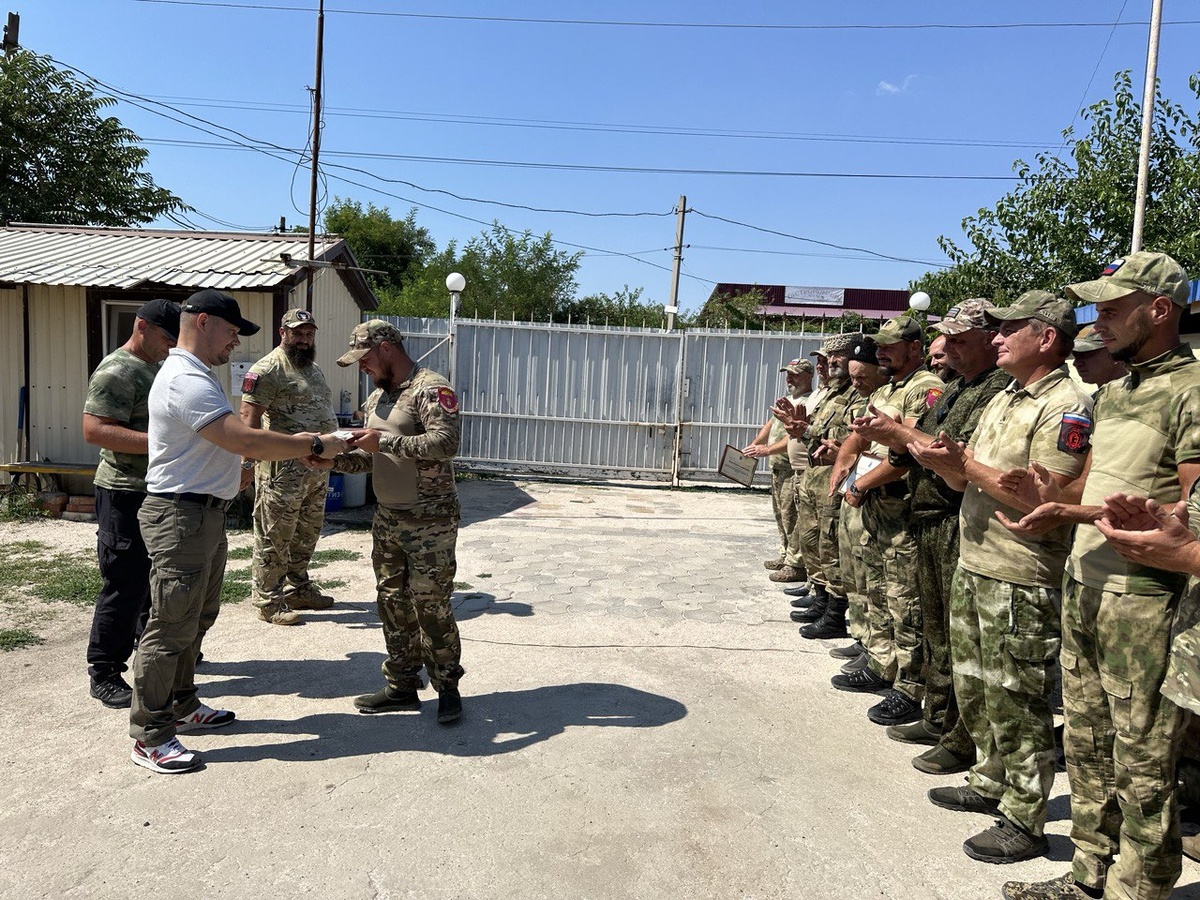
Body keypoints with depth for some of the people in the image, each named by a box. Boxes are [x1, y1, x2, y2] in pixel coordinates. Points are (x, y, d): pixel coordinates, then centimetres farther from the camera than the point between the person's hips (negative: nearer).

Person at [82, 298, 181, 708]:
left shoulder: (159, 367, 16)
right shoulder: (116, 371, -15)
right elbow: (95, 430, -24)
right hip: (127, 494, -10)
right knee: (125, 586, -4)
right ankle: (104, 674, 7)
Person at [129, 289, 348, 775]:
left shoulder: (197, 377, 16)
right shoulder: (186, 380, -20)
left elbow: (229, 443, 17)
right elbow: (245, 442, -28)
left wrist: (293, 442, 5)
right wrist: (314, 446, -19)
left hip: (205, 515, 11)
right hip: (180, 516, -11)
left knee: (197, 619, 21)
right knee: (172, 626, -3)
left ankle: (181, 706, 35)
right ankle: (149, 737, 8)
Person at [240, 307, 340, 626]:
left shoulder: (315, 370, 17)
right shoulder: (268, 369, -11)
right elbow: (249, 417, -17)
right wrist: (248, 461, -24)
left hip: (317, 466, 9)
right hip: (283, 468, -9)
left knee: (307, 534, 17)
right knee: (274, 536, -1)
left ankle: (298, 588, 30)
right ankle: (268, 601, 7)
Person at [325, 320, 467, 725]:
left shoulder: (431, 388, -12)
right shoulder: (377, 398, 16)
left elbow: (446, 442, -25)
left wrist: (385, 440, -26)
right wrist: (335, 459, 2)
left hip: (429, 522, -8)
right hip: (387, 518, 8)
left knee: (431, 606, -3)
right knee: (393, 603, 12)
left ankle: (447, 688, 13)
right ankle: (402, 685, 24)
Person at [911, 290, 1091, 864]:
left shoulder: (1065, 407, -14)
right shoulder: (1002, 400, 15)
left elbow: (1044, 500, -23)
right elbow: (969, 481, 14)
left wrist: (965, 464, -21)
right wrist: (943, 460, -7)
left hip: (1020, 582, -9)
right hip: (972, 567, 9)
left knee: (1015, 702, 1)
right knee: (974, 689, 19)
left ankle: (1024, 822, 15)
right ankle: (990, 783, 36)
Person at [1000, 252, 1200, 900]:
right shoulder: (1112, 391, 15)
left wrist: (1081, 513, -22)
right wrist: (1053, 495, -2)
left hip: (1145, 598, -8)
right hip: (1084, 583, 8)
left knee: (1140, 762, 2)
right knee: (1086, 743, 16)